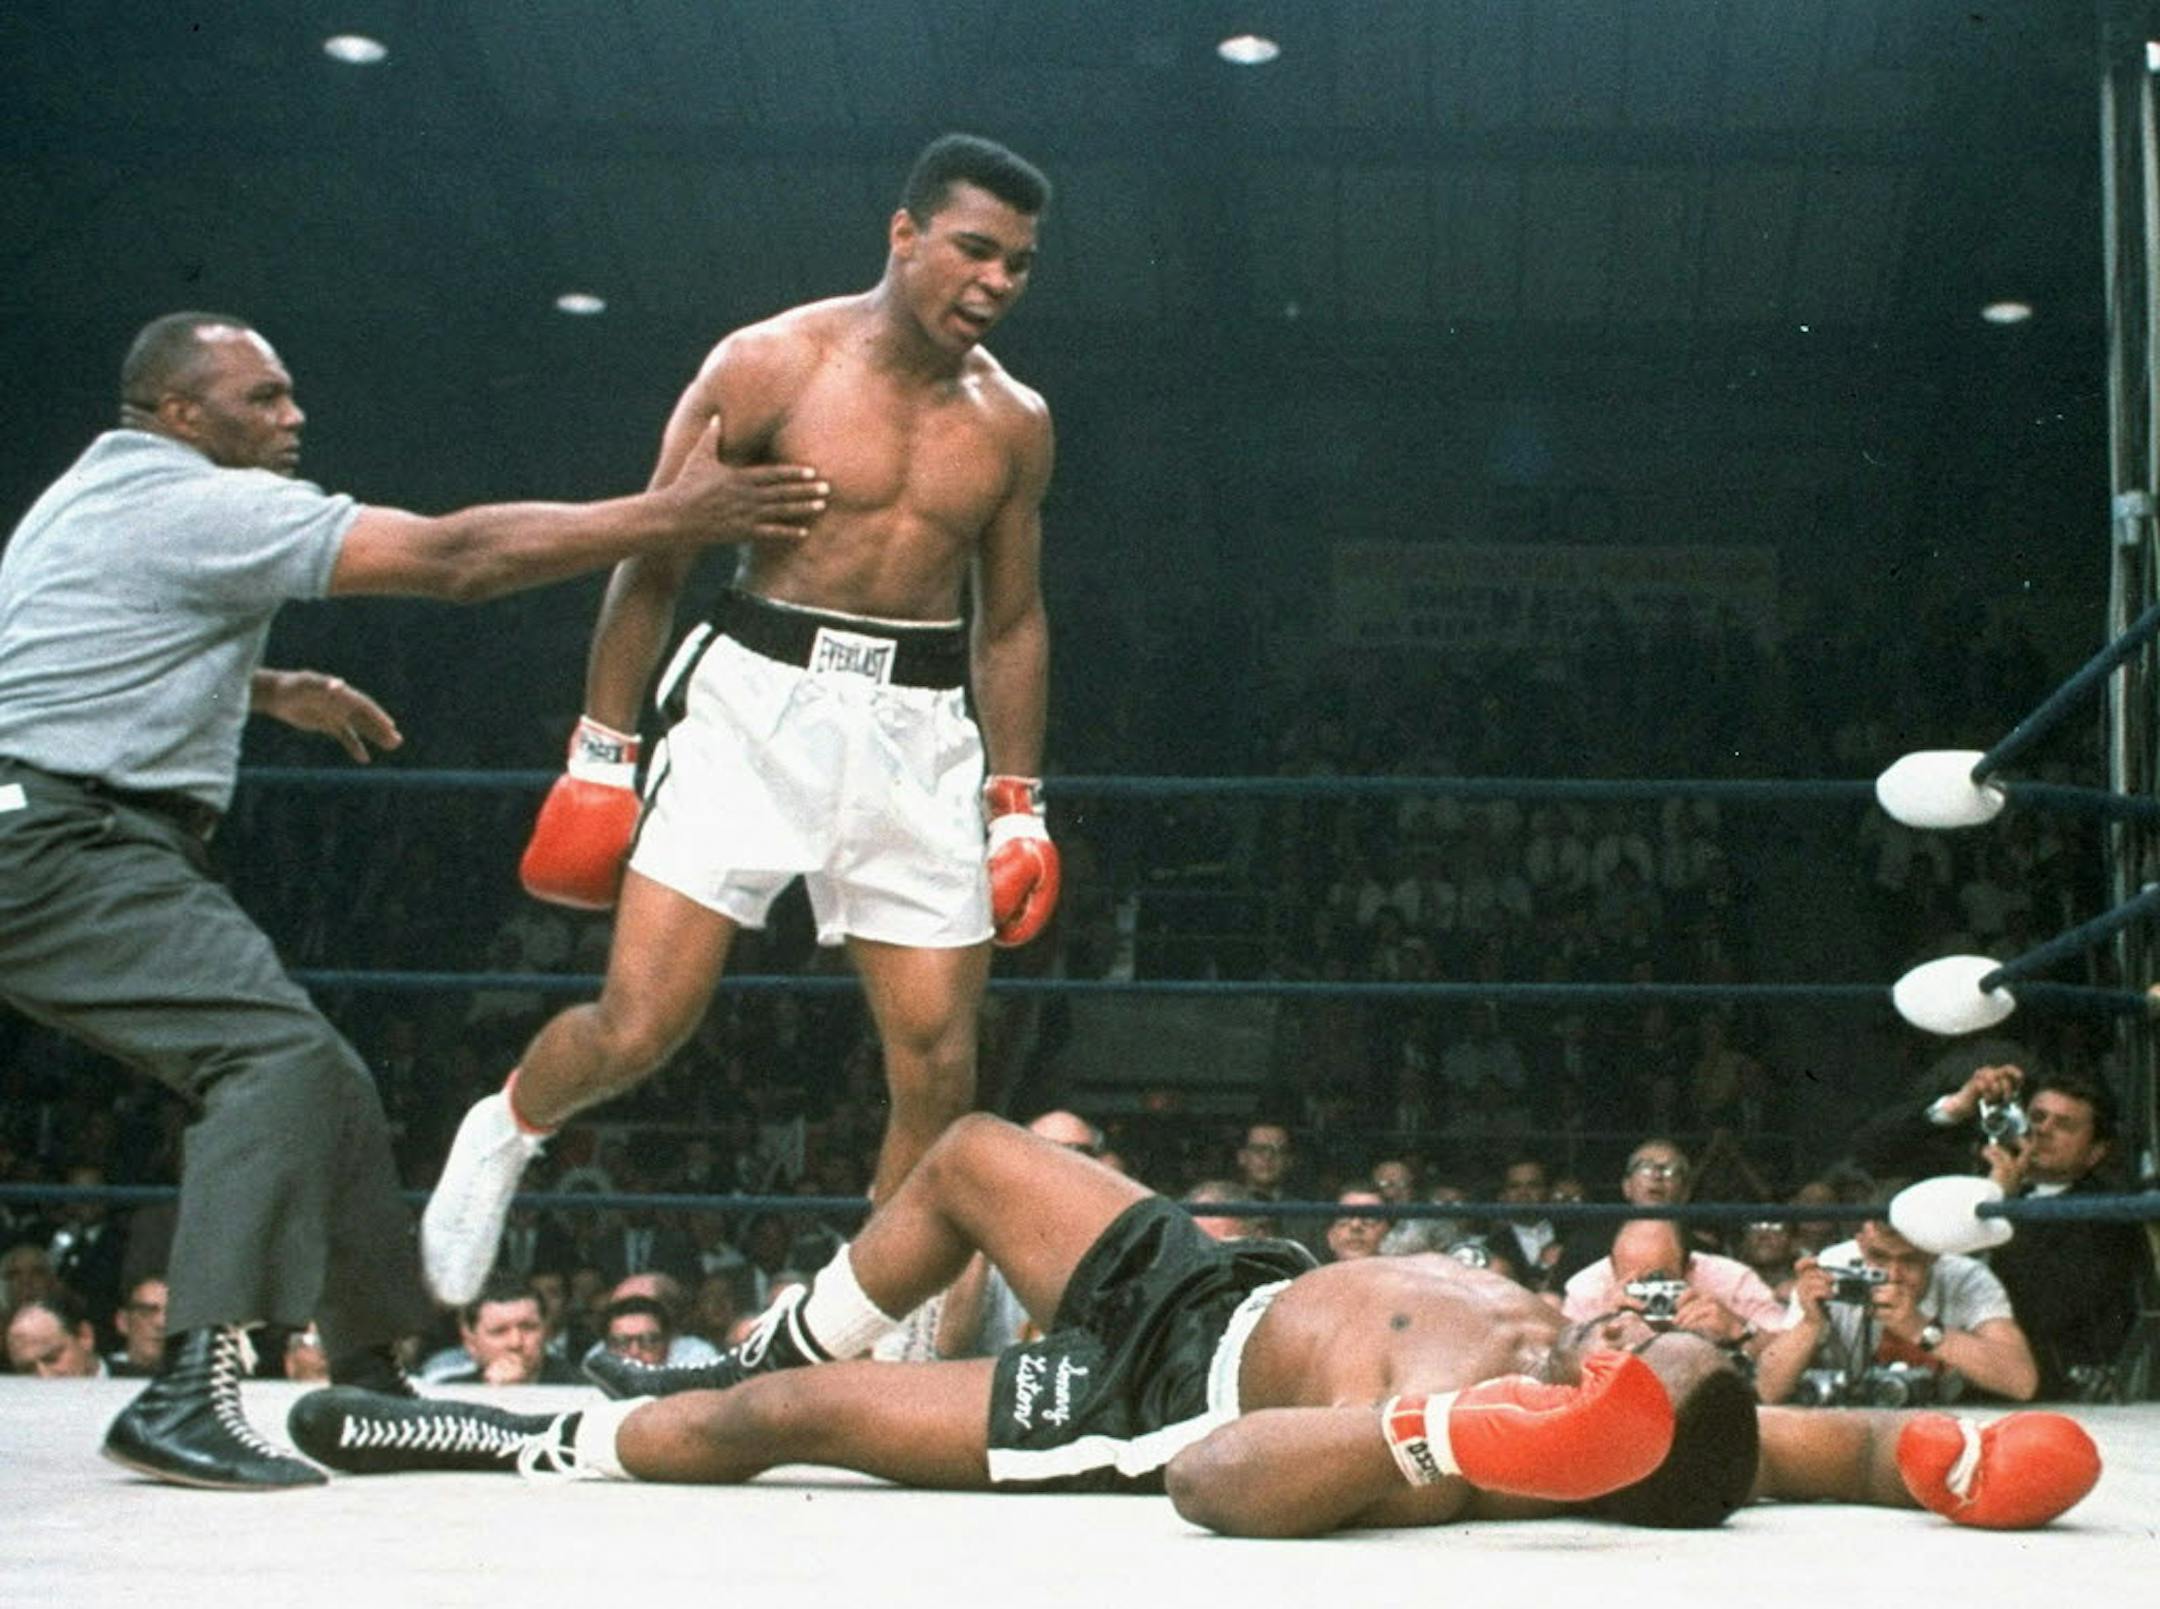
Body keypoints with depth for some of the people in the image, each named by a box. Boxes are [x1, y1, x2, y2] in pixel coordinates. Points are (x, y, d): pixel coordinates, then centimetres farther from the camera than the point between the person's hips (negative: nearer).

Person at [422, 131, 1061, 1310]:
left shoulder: (1014, 425, 7)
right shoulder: (771, 365, -5)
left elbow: (1012, 622, 16)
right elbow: (652, 558, -1)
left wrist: (1017, 800, 11)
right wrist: (601, 748, -3)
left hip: (920, 729, 3)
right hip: (759, 696, -3)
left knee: (938, 1067, -1)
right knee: (639, 1026, -8)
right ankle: (503, 1133, 26)